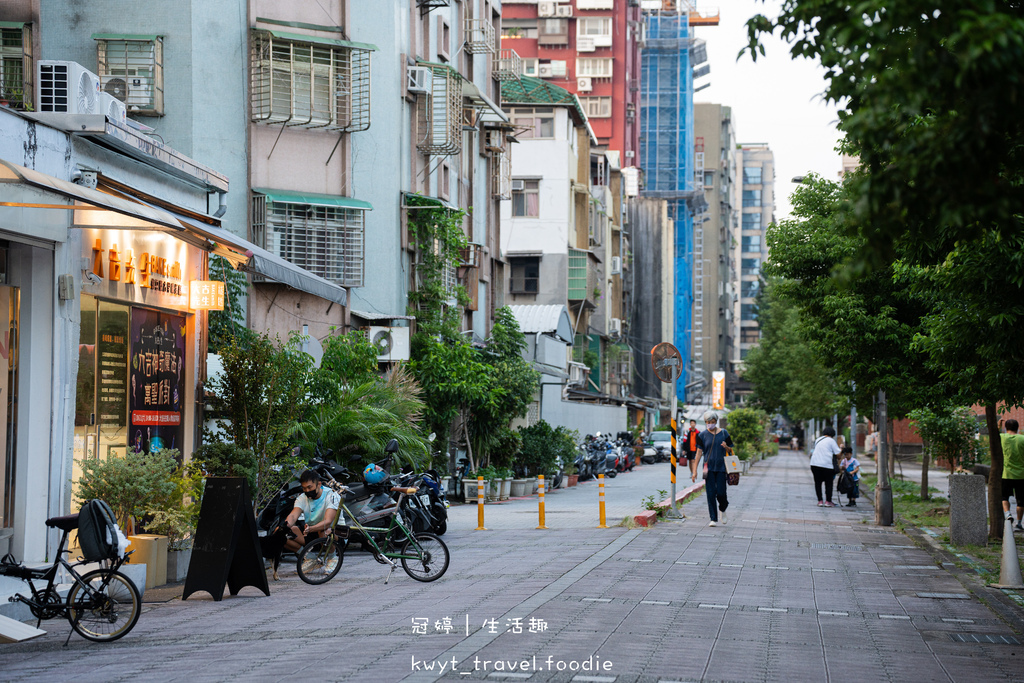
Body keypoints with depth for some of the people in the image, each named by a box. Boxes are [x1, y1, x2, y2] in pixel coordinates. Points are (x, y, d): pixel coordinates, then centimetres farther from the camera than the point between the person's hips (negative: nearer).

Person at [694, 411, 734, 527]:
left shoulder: (724, 433, 7)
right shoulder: (703, 435, 5)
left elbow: (730, 451, 12)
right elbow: (699, 452, 3)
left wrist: (726, 447, -13)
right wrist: (695, 470, -1)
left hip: (721, 467, 0)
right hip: (709, 468, 0)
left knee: (721, 493, -5)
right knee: (711, 493, -6)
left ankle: (723, 511, 26)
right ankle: (713, 519, 0)